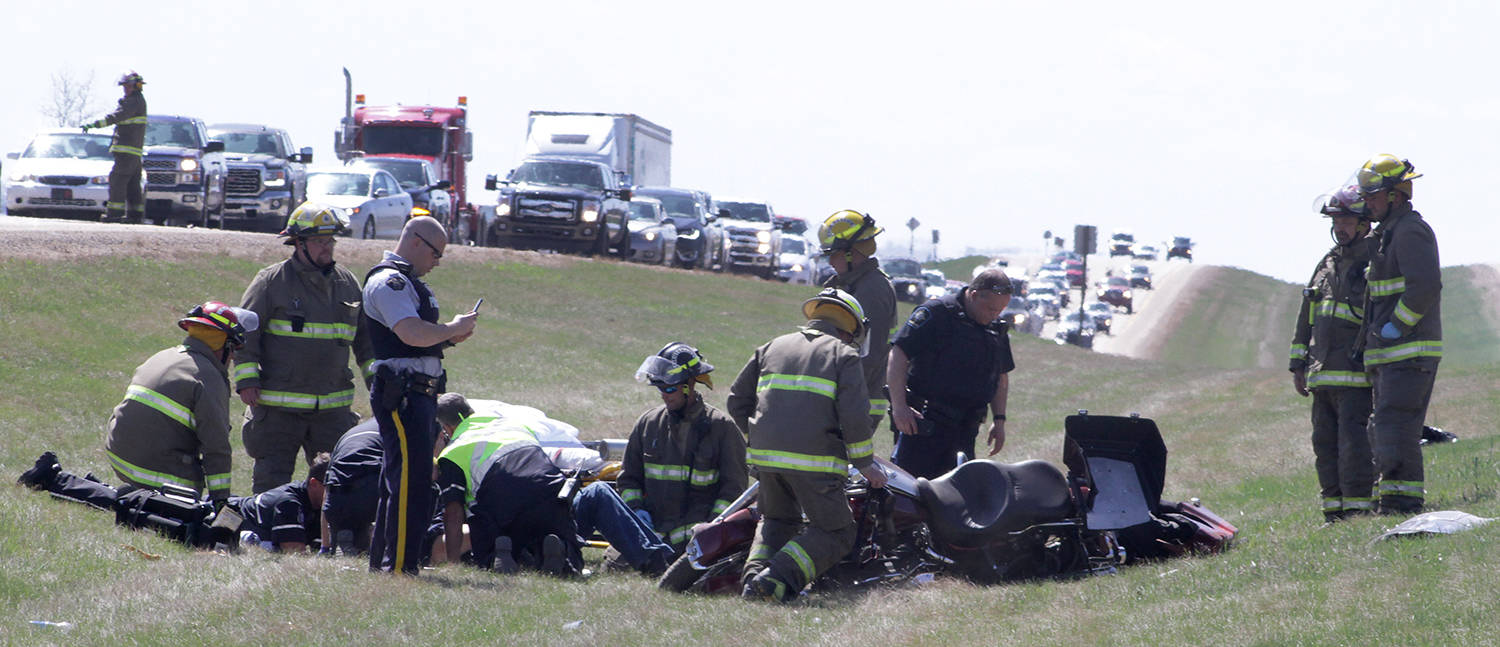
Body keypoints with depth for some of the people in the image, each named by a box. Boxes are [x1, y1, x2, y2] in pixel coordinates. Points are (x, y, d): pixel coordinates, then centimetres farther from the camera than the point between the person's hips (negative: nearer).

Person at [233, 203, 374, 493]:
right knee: (272, 480, -2)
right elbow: (245, 333, -2)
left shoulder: (348, 282, 12)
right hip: (278, 406, -4)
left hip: (333, 406, 4)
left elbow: (365, 337, 21)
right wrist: (246, 380, -10)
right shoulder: (271, 281, -3)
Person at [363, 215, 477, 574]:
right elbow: (412, 333, -25)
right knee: (411, 482, -13)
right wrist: (454, 328, -11)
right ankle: (399, 567, -14)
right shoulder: (388, 282, -11)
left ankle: (381, 562, 20)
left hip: (419, 393, 11)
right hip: (401, 393, -11)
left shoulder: (407, 282, 23)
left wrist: (450, 337, 10)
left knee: (399, 483, 14)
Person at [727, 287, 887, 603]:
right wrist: (865, 463, 6)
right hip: (814, 459, -5)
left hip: (765, 455, 5)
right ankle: (779, 577, -16)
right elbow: (854, 415, -4)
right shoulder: (843, 354, 6)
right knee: (835, 531, 6)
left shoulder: (771, 348, 21)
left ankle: (755, 572, 1)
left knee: (778, 520, 27)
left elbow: (738, 401, 22)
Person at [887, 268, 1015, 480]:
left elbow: (1001, 377, 28)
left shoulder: (996, 330, 15)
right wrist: (899, 406, -18)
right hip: (925, 421, -6)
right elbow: (898, 355, -11)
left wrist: (999, 419, 18)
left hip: (966, 428, 6)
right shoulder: (936, 312, -7)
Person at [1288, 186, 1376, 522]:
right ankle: (1335, 512, 12)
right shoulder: (1326, 264, 19)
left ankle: (1360, 510, -9)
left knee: (1354, 443, -12)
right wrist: (1298, 365, 18)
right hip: (1322, 375, 7)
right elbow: (1305, 318, 23)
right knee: (1325, 444, 7)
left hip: (1356, 374, -7)